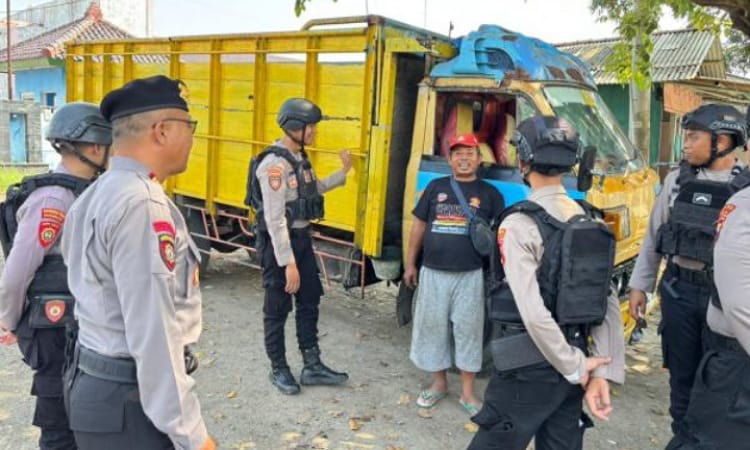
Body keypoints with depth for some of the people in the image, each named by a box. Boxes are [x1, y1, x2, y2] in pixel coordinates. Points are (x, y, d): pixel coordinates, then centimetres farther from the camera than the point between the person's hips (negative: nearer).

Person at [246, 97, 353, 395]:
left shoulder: (299, 158, 7)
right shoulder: (274, 164, -21)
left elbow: (313, 190, 24)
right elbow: (275, 220, -24)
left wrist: (343, 173, 19)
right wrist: (288, 263, -25)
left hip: (302, 238, 9)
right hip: (279, 243, -9)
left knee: (310, 301, 14)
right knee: (277, 309, 6)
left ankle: (312, 367, 26)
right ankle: (278, 370, 23)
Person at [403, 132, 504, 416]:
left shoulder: (489, 193, 2)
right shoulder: (435, 187, 7)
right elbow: (419, 225, 11)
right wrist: (410, 264, 8)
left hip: (470, 275, -2)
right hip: (433, 272, 2)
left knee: (468, 329, 3)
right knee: (432, 326, 9)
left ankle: (467, 392, 17)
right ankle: (438, 383, 27)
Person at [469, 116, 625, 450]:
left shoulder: (520, 224, -16)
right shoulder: (592, 221, 5)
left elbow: (534, 314, -22)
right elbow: (609, 307, 1)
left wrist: (577, 368, -10)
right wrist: (603, 372, -1)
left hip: (528, 366, -6)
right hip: (572, 361, 7)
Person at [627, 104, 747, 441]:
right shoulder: (677, 179, 2)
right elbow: (654, 236, 8)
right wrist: (639, 285, 8)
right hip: (679, 290, 3)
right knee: (682, 371, 15)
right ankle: (683, 435, 33)